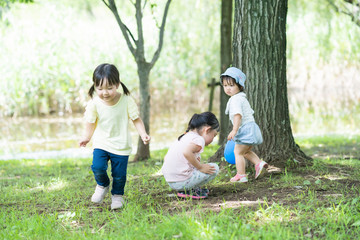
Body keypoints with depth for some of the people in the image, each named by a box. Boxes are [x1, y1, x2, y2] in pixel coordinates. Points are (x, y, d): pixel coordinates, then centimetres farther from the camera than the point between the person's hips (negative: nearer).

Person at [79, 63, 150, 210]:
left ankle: (117, 195, 32)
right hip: (101, 143, 1)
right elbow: (91, 122, 5)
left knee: (119, 174, 3)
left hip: (121, 145, -1)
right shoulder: (94, 104, -12)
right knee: (98, 167, -18)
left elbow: (136, 119, -6)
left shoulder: (126, 100, -16)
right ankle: (102, 185, 14)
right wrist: (87, 137, 13)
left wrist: (143, 134, -18)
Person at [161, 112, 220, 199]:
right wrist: (200, 167, -18)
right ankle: (188, 190, -5)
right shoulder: (198, 139, -9)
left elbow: (166, 158, 21)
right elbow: (187, 152, -31)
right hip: (182, 182, -9)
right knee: (214, 168, -2)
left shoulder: (183, 137, 19)